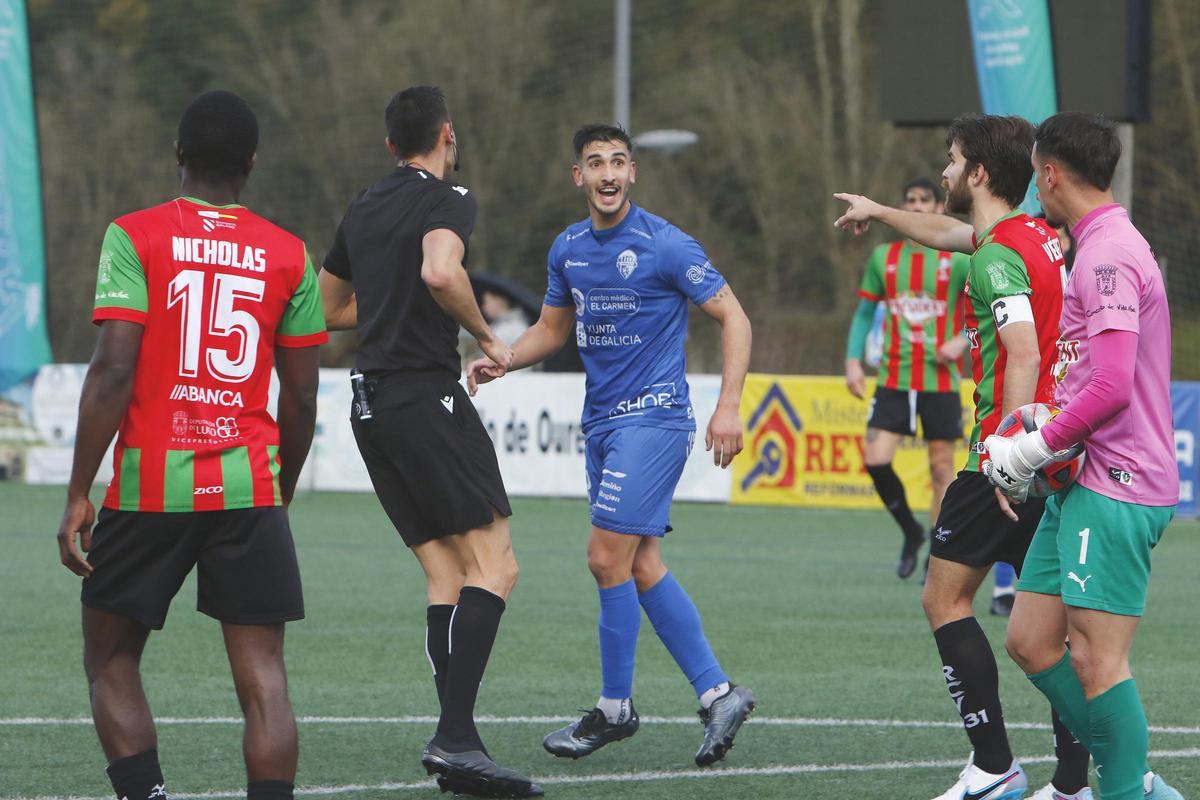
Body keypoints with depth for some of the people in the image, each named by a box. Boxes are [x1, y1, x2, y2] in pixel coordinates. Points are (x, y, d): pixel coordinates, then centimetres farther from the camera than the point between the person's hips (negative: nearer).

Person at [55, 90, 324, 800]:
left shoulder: (135, 237, -3)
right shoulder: (289, 255, 6)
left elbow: (113, 373, -11)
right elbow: (302, 398, 8)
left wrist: (80, 494, -7)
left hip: (150, 485, -2)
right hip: (250, 488, 2)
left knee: (112, 662, 12)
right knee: (263, 675, 1)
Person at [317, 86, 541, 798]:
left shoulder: (365, 207, 18)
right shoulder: (448, 200, -6)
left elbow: (327, 308, 29)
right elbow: (441, 271, -28)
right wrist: (487, 337, -13)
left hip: (372, 405, 8)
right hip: (427, 397, -8)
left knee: (447, 574, 8)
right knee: (495, 564, -10)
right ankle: (455, 736, -23)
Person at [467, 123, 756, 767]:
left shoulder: (664, 245, -11)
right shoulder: (567, 249, 8)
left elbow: (732, 317, -8)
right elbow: (552, 329, 22)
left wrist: (729, 405, -16)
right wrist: (499, 360, 3)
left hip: (654, 418, -7)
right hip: (602, 422, 7)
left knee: (608, 557, -11)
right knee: (642, 569, 5)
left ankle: (614, 708, 2)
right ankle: (718, 694, 11)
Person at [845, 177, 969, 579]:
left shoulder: (956, 259, -1)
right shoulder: (884, 257, 8)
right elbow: (864, 312, 15)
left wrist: (962, 341, -13)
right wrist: (853, 361, 4)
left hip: (940, 379, -2)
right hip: (894, 378, 2)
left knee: (942, 467, 0)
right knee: (876, 459, -11)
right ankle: (911, 532, 12)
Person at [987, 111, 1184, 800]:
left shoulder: (1109, 254, -15)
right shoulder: (1103, 246, 18)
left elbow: (1112, 387, -23)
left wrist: (1034, 450, -13)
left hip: (1115, 488, -10)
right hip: (1086, 483, 10)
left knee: (1096, 660, -10)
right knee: (1031, 641, 9)